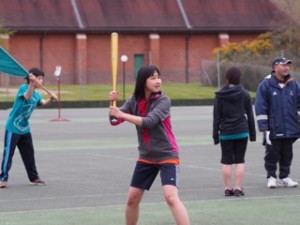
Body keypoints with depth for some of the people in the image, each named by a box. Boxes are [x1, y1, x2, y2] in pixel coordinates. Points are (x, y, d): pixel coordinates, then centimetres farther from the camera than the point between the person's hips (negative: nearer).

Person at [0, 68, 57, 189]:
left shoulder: (36, 94, 7)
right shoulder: (23, 87, -16)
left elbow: (43, 102, 16)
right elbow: (27, 96, -34)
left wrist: (50, 99, -6)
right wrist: (32, 83, -49)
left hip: (25, 129, 8)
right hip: (13, 128, -8)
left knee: (29, 153, 13)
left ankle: (34, 177, 22)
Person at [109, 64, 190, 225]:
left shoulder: (163, 100, -14)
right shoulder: (134, 100, 0)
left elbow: (149, 122, -27)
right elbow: (114, 120, -4)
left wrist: (122, 114, -29)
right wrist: (112, 103, -23)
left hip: (167, 156, -5)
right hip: (146, 157, 5)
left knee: (171, 197, -22)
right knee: (132, 199, 11)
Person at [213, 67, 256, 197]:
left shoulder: (220, 96, -3)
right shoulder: (244, 94, 0)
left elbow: (217, 116, -2)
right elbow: (250, 115, 4)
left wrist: (215, 134, 3)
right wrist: (252, 133, 11)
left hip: (226, 133, 0)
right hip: (242, 132, 0)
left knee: (226, 161, 7)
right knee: (240, 160, 5)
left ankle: (228, 188, 8)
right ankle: (238, 188, 1)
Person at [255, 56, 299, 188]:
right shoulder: (266, 85, -5)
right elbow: (260, 108, -6)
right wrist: (264, 128, -9)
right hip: (273, 130, -4)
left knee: (287, 154, 9)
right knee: (272, 154, 2)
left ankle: (284, 177, 18)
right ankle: (271, 177, 12)